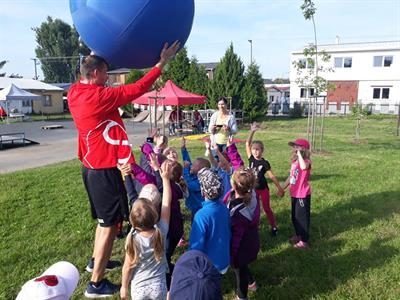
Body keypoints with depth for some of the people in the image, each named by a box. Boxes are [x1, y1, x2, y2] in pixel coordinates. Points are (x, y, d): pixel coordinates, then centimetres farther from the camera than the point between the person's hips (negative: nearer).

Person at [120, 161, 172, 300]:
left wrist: (124, 286, 5)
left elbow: (128, 267, -11)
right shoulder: (161, 231, -18)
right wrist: (165, 178, -9)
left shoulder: (133, 240, -22)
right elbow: (166, 204, -11)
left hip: (138, 287, -1)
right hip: (159, 287, 1)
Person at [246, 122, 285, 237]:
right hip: (253, 188, 3)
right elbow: (247, 143, -8)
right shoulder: (251, 159, -5)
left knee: (267, 208, 7)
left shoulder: (265, 163, -12)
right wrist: (252, 131, -14)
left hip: (263, 189, -3)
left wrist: (280, 188, -8)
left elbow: (272, 176, -9)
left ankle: (274, 227, 23)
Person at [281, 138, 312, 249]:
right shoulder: (294, 161, 6)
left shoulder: (306, 161, -18)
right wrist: (282, 188, 19)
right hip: (294, 194, 8)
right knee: (295, 216, 21)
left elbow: (303, 167, -45)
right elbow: (290, 177, 15)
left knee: (302, 217, 3)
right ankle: (298, 235, 40)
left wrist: (299, 154, -33)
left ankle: (304, 241, 16)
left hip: (303, 195, -8)